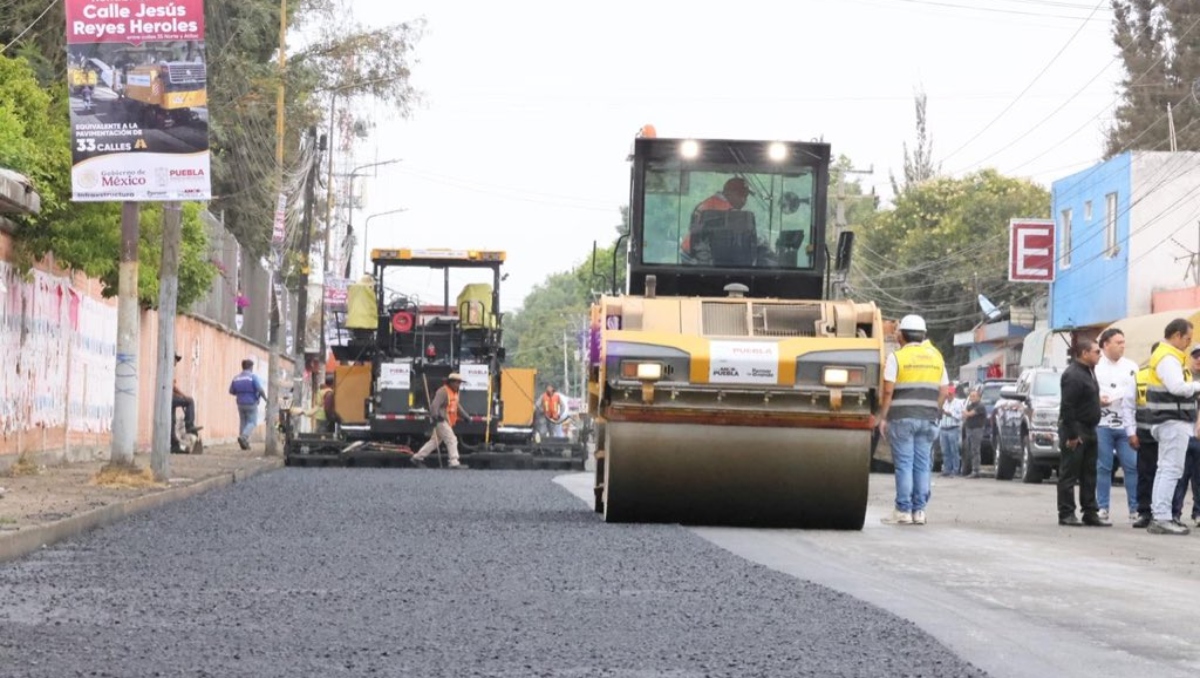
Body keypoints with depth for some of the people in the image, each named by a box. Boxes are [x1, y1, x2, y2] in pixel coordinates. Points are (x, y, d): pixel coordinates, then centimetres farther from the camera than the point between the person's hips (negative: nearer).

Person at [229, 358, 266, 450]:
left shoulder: (236, 378, 6)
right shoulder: (253, 376, -10)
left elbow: (231, 391, 11)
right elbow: (260, 390, -18)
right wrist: (265, 398, -4)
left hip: (240, 404, 5)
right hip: (251, 404, -5)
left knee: (243, 422, 13)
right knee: (252, 422, 1)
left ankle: (244, 443, 10)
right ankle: (243, 437, -22)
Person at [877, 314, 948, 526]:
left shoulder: (897, 357, -4)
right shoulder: (936, 357, 12)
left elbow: (888, 391, -8)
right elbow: (943, 392, 10)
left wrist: (882, 417, -2)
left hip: (902, 418, -4)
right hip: (927, 419, 4)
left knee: (904, 464, -3)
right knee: (922, 464, 7)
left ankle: (903, 511, -3)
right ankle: (919, 510, 7)